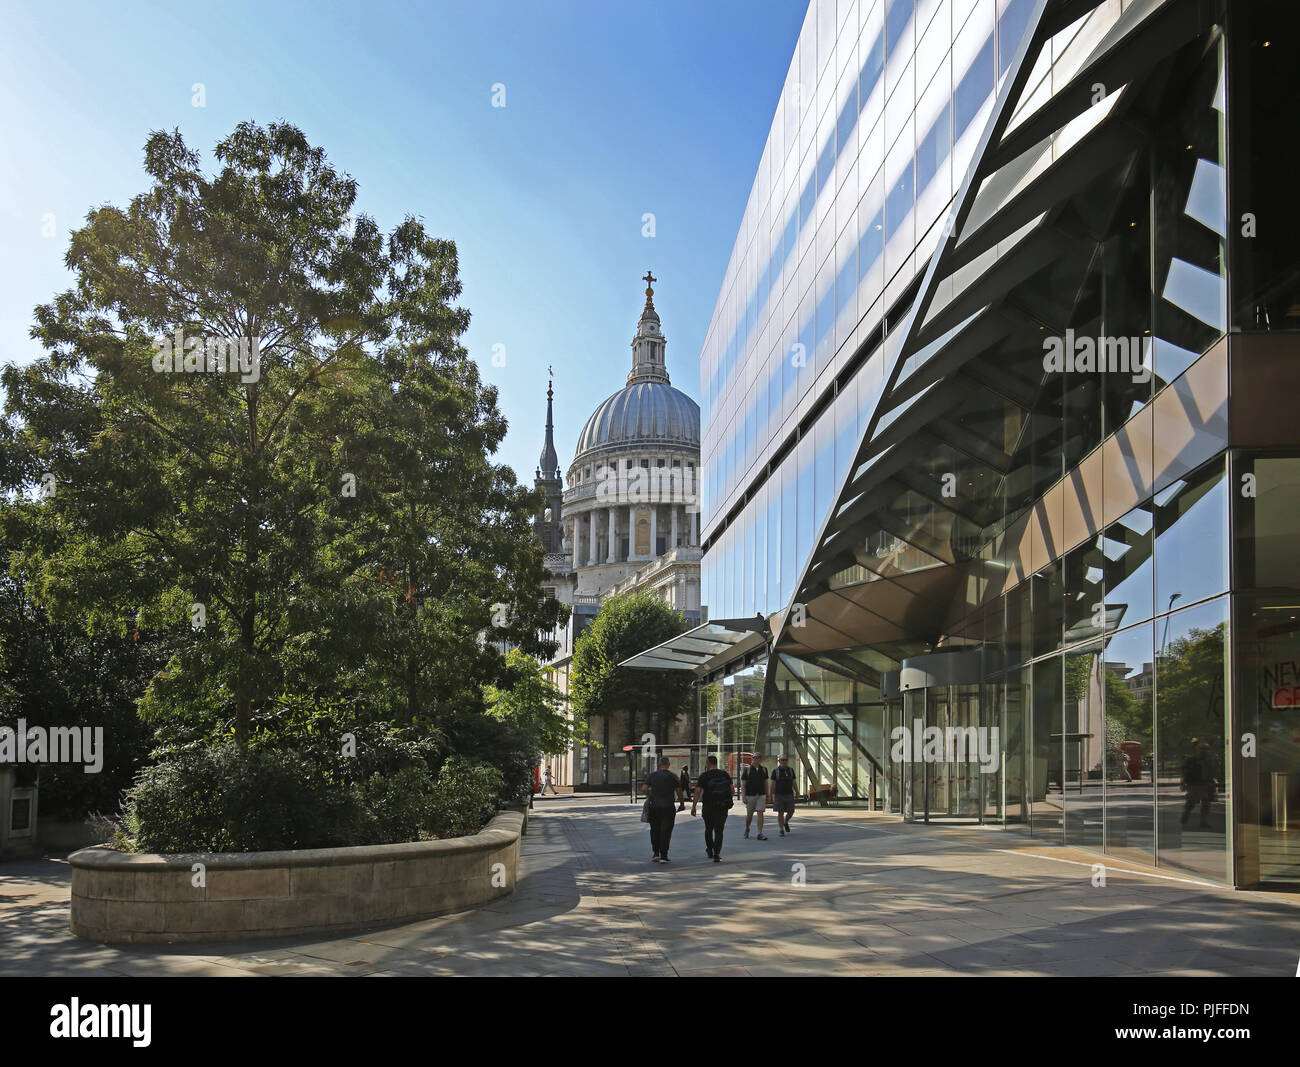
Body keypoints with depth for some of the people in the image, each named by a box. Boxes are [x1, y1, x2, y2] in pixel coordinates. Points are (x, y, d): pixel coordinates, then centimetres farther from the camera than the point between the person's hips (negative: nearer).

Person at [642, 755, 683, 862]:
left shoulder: (652, 775, 0)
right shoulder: (673, 777, -2)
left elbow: (644, 789, -5)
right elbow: (679, 792, 1)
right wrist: (681, 801, 19)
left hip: (654, 807, 1)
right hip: (668, 808, -1)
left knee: (655, 830, 14)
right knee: (666, 831, 1)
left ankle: (656, 853, 11)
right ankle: (663, 856, -2)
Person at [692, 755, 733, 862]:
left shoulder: (704, 776, -5)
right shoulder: (725, 774, 5)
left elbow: (698, 791, -11)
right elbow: (731, 789, 8)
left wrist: (693, 806, -8)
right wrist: (729, 801, 21)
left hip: (709, 807, -2)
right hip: (723, 807, 2)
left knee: (708, 829, 19)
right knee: (719, 830, 1)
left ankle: (710, 851, 29)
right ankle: (717, 854, -8)